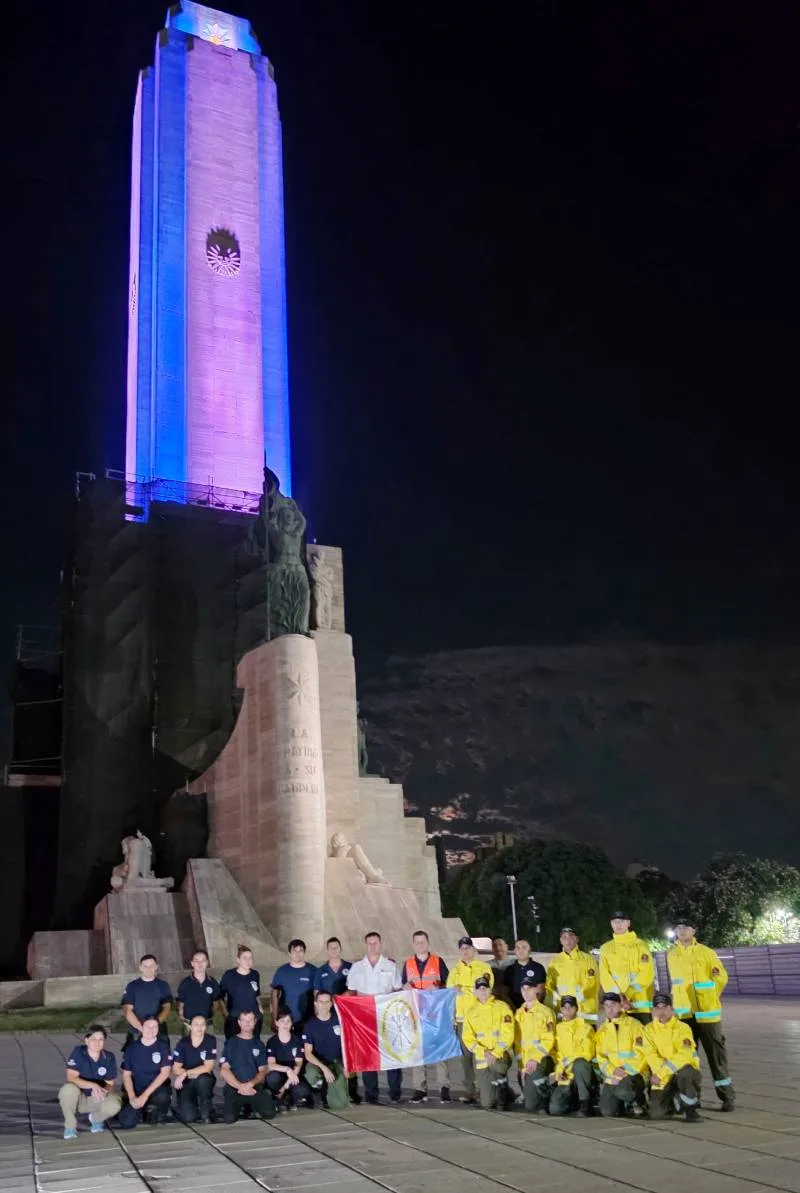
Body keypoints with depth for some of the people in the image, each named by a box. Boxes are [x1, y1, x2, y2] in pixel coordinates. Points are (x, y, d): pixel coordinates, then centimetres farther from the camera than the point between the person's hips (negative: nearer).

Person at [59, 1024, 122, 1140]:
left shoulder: (109, 1057, -8)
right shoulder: (78, 1052, -16)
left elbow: (110, 1084, -4)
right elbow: (71, 1077, -25)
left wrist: (103, 1091, -29)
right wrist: (93, 1085, -38)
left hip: (97, 1099, 2)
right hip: (78, 1097, -2)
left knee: (114, 1105, -30)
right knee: (69, 1089, -36)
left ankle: (95, 1118, 9)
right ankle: (70, 1125, -8)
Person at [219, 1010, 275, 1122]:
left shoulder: (259, 1044, 15)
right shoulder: (231, 1043, 7)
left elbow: (262, 1071, 9)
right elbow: (224, 1070, -1)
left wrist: (251, 1084, -11)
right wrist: (240, 1086, -13)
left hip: (255, 1087, 2)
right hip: (234, 1087, -2)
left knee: (269, 1113, -21)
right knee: (229, 1118, -27)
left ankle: (252, 1106, 11)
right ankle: (240, 1107, 8)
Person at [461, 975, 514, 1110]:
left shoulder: (502, 1007, 0)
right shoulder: (471, 1011, 8)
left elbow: (508, 1034, -8)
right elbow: (468, 1038, 0)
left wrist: (495, 1053, -19)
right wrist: (484, 1052, -15)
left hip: (500, 1054, -2)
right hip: (481, 1058, 2)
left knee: (496, 1066, -37)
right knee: (487, 1105, -5)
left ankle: (502, 1099, -12)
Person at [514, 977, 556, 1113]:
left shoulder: (545, 1012, -6)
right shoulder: (518, 1014, 11)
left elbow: (548, 1040, -12)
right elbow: (517, 1042, 11)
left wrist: (535, 1059, -22)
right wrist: (522, 1065, 2)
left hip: (542, 1059, -5)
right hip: (525, 1062, 5)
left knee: (534, 1074, -36)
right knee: (528, 1104, 1)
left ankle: (548, 1095, -7)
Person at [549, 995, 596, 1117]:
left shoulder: (585, 1027, -1)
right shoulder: (557, 1028, 11)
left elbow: (587, 1054, -7)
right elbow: (555, 1054, 11)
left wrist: (568, 1062, -14)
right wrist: (559, 1071, -5)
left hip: (582, 1071, -4)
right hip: (565, 1076, 4)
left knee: (579, 1064, -39)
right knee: (555, 1109, -16)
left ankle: (585, 1102, -22)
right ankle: (575, 1101, 17)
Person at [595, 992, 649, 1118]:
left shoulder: (634, 1025, -4)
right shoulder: (602, 1031, 11)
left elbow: (641, 1054, -10)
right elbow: (601, 1057, 7)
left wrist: (625, 1073, -17)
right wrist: (613, 1070, -12)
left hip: (633, 1074, -4)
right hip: (612, 1076, 4)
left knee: (622, 1091, -35)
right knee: (608, 1112, -12)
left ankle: (638, 1100, 0)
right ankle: (626, 1103, 21)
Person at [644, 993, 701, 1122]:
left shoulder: (683, 1028, -8)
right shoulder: (649, 1029, 2)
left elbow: (683, 1056, -19)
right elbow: (651, 1056, -6)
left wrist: (661, 1073, -23)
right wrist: (659, 1074, -24)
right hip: (664, 1077, 3)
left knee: (685, 1073, -39)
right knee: (657, 1113, -12)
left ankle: (690, 1109, -16)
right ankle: (674, 1100, 22)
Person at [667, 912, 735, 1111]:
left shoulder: (706, 952, -4)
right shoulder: (671, 954, 5)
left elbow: (721, 977, 5)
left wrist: (709, 998, 10)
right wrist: (683, 1000, 11)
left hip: (707, 1012, -3)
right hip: (683, 1013, 3)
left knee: (716, 1054, 1)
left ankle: (727, 1096, 10)